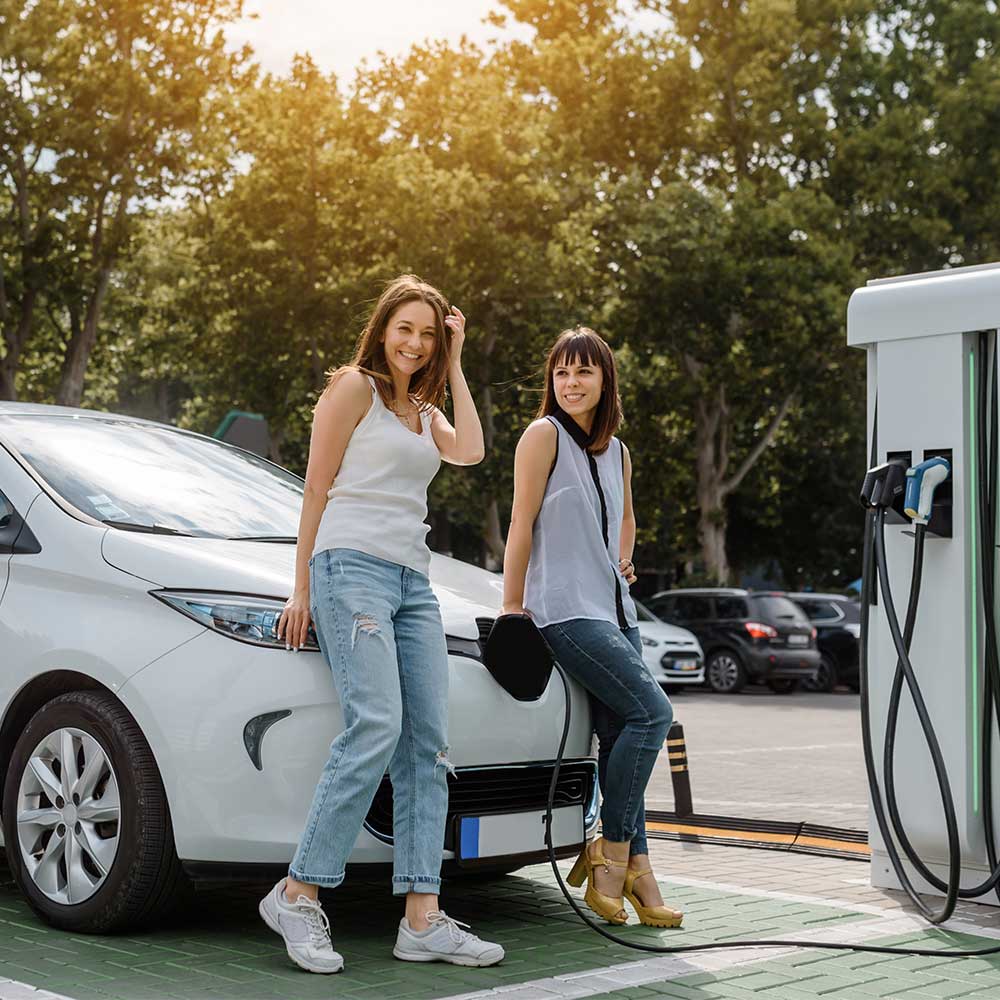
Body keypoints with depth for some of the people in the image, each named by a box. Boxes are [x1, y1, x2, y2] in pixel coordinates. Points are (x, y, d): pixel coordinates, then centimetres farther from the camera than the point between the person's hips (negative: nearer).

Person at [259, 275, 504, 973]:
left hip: (413, 581, 7)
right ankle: (299, 895, -14)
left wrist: (455, 365, 11)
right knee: (377, 727, -22)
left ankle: (424, 920, -6)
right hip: (352, 566, -7)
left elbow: (471, 451, 5)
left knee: (429, 745, -4)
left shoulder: (425, 411, 26)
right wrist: (303, 591, -2)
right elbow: (317, 489, 2)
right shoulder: (354, 387, 6)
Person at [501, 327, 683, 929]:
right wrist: (511, 607, -9)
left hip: (614, 608, 7)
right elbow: (522, 523, -8)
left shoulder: (617, 451, 16)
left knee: (621, 735, 2)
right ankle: (614, 853, -6)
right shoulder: (545, 435, -5)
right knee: (652, 711, -17)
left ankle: (632, 868, 6)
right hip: (565, 609, -7)